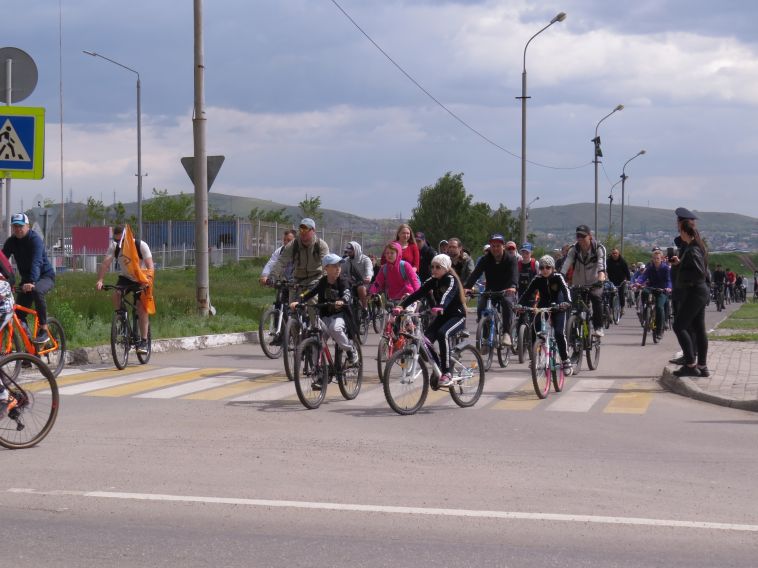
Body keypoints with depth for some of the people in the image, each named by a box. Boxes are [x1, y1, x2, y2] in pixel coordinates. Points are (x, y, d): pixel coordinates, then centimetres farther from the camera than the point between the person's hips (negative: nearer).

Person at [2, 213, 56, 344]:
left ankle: (44, 330, -30)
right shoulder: (11, 241, -3)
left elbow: (36, 262, -35)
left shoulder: (35, 240, -21)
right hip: (26, 278, 6)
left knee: (36, 291, -37)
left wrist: (31, 282, -50)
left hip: (45, 276, -6)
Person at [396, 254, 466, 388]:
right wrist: (402, 305, -22)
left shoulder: (451, 280, -15)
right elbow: (417, 294, -7)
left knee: (442, 333, -35)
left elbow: (448, 294, -36)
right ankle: (437, 370, 3)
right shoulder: (433, 281, 3)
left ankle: (446, 374, -31)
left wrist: (440, 307, -56)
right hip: (442, 316, 6)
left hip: (457, 316, -6)